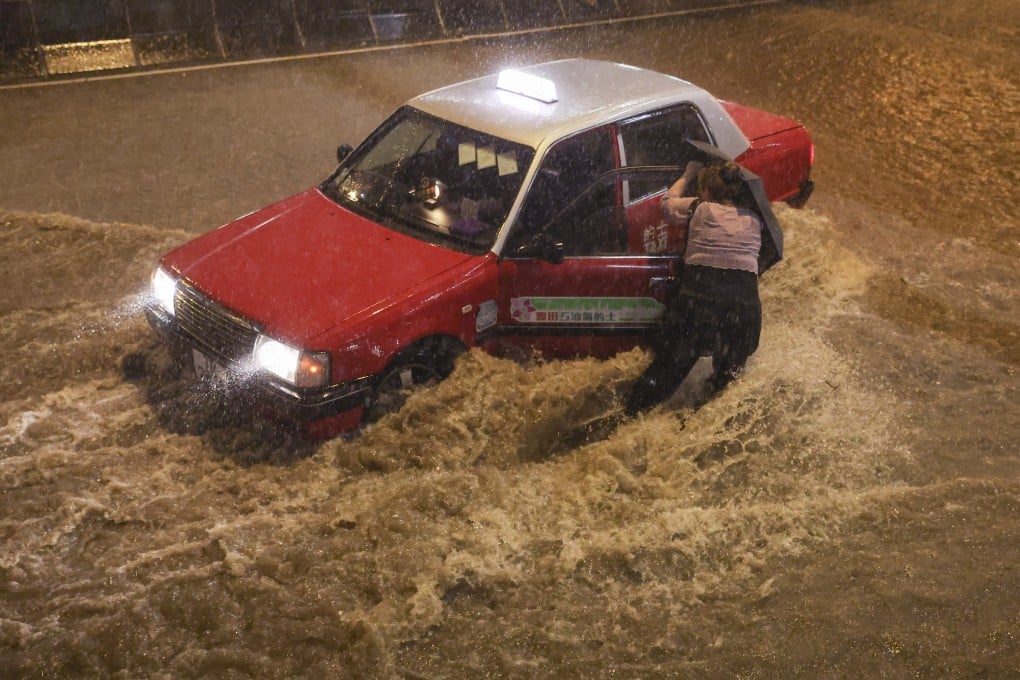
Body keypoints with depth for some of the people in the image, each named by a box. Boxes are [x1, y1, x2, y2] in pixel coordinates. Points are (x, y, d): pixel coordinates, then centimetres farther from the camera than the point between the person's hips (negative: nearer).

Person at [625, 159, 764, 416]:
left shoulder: (699, 209, 4)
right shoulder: (754, 220, 14)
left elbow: (667, 204, 22)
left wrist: (688, 176, 38)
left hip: (698, 299, -1)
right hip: (745, 306, 2)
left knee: (667, 367, 12)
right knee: (727, 376, 20)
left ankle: (631, 416, 15)